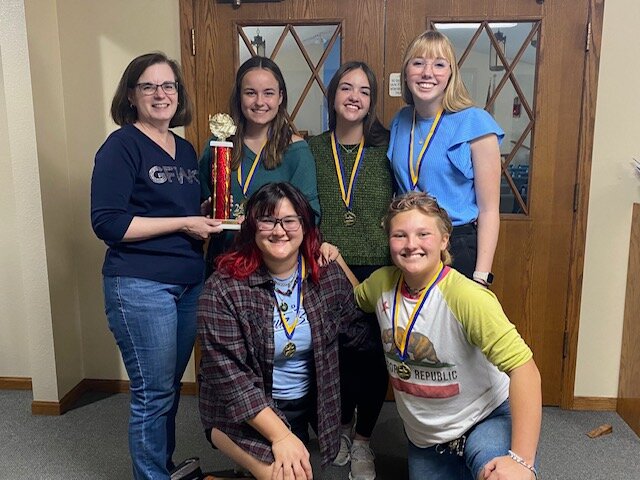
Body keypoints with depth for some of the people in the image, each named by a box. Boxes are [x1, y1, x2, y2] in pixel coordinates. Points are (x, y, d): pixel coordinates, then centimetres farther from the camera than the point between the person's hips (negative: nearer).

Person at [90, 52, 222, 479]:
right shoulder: (121, 145, -8)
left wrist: (213, 217, 2)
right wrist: (183, 224, -16)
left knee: (171, 386, 17)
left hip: (190, 282, 7)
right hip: (141, 286, -7)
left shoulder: (186, 149, 13)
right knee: (154, 393, 2)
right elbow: (107, 222, -16)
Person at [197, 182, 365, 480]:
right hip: (241, 414, -7)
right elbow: (227, 375, -18)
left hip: (308, 405, 7)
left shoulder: (329, 275, -5)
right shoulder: (224, 287, -16)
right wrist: (280, 435, -21)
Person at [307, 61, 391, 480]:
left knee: (371, 355, 5)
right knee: (335, 351, 10)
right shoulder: (311, 150, 5)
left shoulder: (388, 147, 1)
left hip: (377, 270, -1)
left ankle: (362, 439, 27)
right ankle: (343, 425, 36)